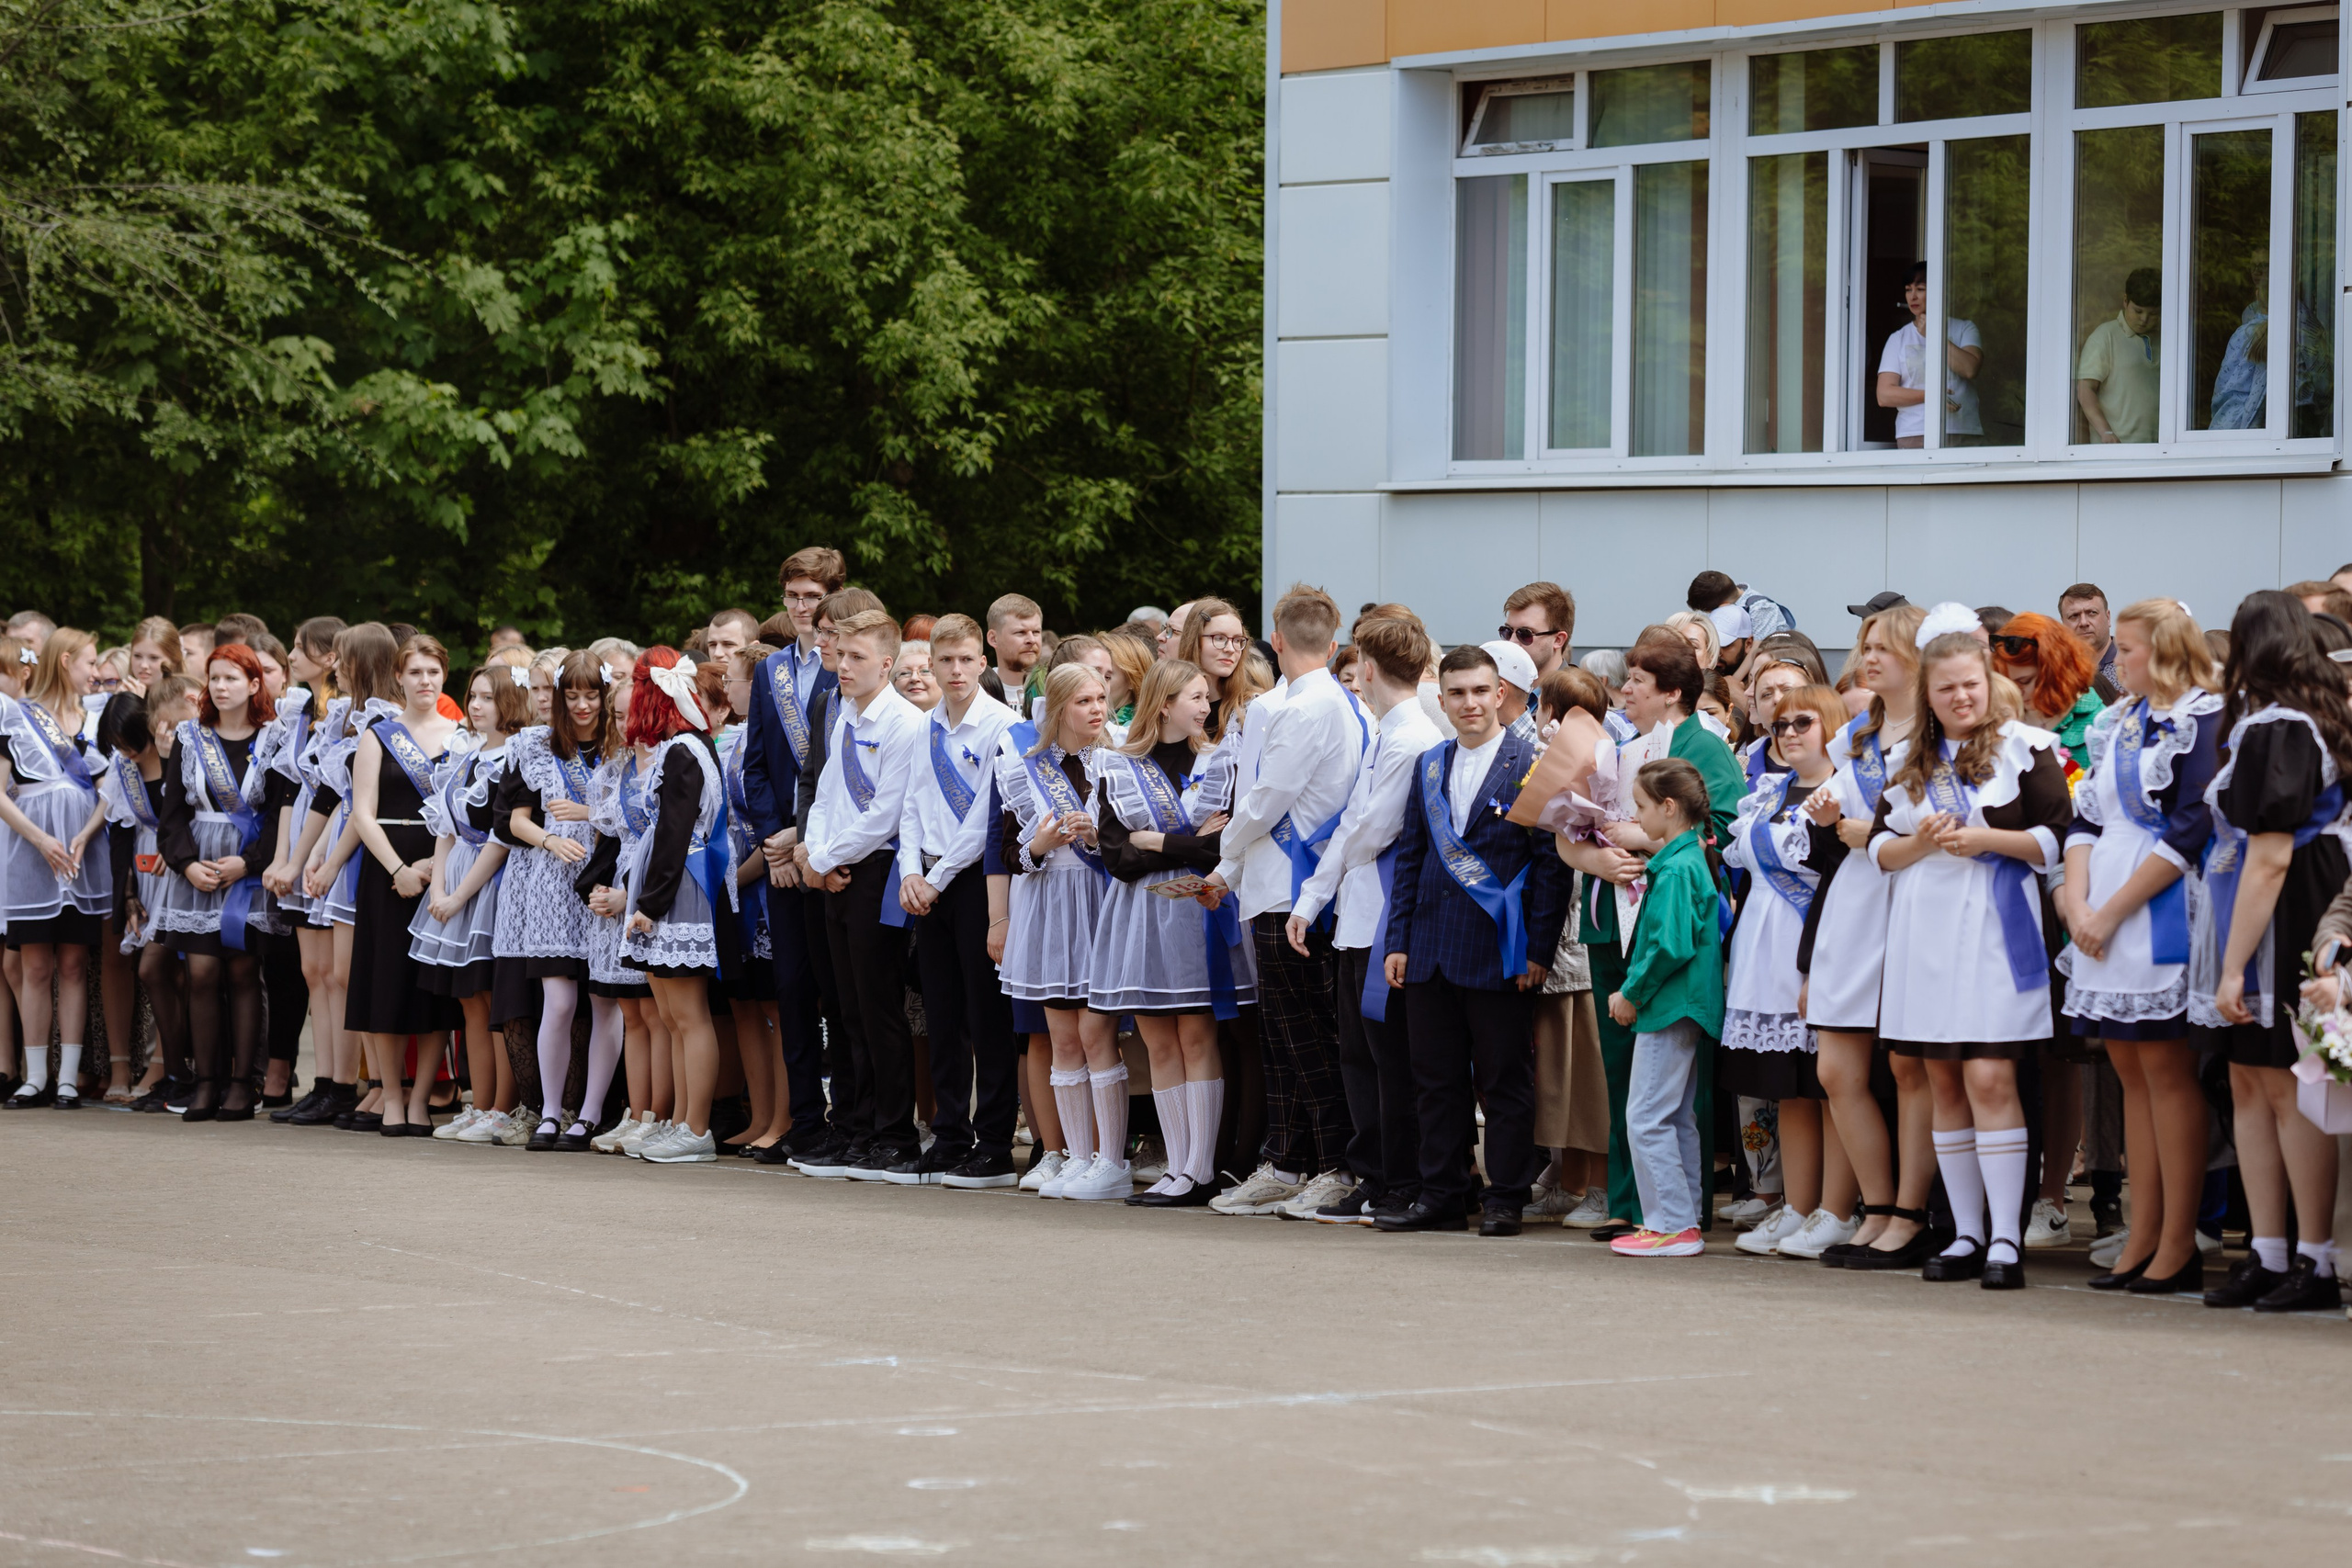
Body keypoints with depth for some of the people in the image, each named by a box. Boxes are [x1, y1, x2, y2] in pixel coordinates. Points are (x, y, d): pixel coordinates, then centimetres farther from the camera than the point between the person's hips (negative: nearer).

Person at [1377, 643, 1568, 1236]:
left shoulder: (1531, 765, -4)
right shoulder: (1429, 766, 13)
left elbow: (1551, 863, -6)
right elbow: (1409, 856, 15)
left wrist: (1538, 950, -11)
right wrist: (1397, 940, 8)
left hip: (1499, 955, -5)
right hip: (1431, 953, 5)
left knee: (1504, 1081, 1)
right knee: (1437, 1080, 8)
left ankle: (1505, 1200, 8)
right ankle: (1441, 1196, 15)